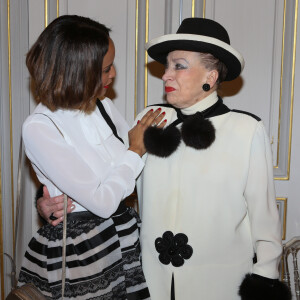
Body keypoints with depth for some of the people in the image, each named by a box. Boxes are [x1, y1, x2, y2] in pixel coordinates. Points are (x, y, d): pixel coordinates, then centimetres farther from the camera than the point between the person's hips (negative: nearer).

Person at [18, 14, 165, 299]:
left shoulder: (103, 106, 2)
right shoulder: (39, 128, -19)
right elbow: (102, 201, -20)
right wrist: (136, 151, -10)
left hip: (124, 233, 6)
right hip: (79, 251, -6)